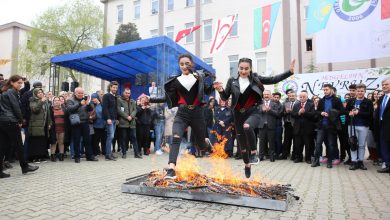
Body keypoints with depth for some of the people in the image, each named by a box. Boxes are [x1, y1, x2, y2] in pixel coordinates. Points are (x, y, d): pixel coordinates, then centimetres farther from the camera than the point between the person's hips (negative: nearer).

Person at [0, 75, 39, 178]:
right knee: (18, 145, 2)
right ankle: (24, 167, 13)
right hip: (11, 122, -8)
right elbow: (16, 107, -13)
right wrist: (20, 121, -3)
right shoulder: (12, 92, -8)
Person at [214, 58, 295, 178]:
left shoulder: (255, 78, 0)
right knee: (242, 144, 10)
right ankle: (247, 165, 35)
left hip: (253, 111, -2)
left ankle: (253, 153, -16)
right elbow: (225, 97, 2)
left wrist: (290, 72, -7)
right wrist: (220, 90, -19)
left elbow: (273, 79, 1)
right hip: (239, 114, 2)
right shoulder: (232, 81, 1)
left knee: (247, 126, -37)